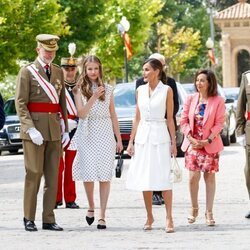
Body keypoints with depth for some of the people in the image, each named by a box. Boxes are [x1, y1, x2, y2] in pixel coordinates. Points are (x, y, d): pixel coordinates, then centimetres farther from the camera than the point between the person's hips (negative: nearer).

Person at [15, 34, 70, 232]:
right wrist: (30, 129, -17)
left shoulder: (58, 72, 14)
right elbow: (20, 103, -8)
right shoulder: (27, 72, -2)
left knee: (53, 176, 5)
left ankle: (49, 219, 9)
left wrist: (66, 129, 12)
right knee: (34, 173, -4)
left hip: (54, 129, 5)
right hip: (34, 127, -5)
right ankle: (29, 218, 3)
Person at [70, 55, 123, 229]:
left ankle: (102, 216, -2)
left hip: (105, 134, 1)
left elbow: (113, 115, 13)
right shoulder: (80, 90, 3)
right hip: (87, 135, -1)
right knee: (88, 174, -6)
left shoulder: (108, 90, 10)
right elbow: (81, 114, -8)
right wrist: (94, 97, -20)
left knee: (105, 176, -4)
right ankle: (91, 207, 20)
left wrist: (119, 139, 10)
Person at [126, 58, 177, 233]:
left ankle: (169, 218, -6)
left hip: (160, 137, -4)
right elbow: (137, 118, 13)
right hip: (142, 137, 4)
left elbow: (170, 118, 0)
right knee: (145, 180, 5)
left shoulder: (167, 90, -1)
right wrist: (131, 141, 8)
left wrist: (173, 142, -4)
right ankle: (149, 217, 15)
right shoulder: (140, 90, 10)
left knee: (163, 178, -8)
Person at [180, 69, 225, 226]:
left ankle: (209, 212, 7)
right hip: (193, 143, 1)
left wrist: (207, 141, -13)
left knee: (210, 177, 1)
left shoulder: (218, 101, -3)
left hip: (210, 144, -1)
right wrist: (191, 138, -8)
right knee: (193, 177, -5)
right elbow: (184, 120, 5)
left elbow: (219, 124, -6)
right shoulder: (191, 99, 5)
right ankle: (194, 209, 13)